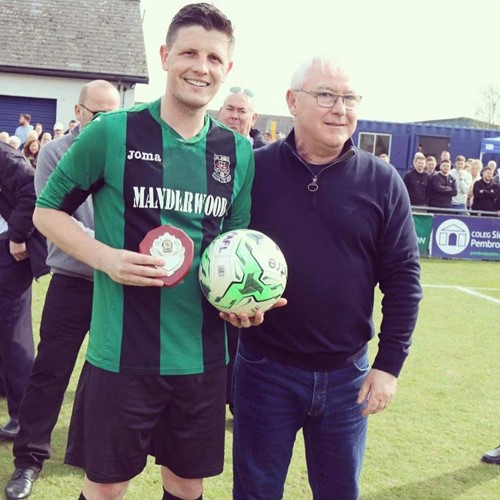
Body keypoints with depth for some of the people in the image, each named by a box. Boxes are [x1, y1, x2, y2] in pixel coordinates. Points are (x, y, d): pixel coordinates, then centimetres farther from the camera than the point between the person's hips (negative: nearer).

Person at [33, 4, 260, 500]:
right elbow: (47, 210, 1)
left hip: (203, 358, 4)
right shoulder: (111, 132, -7)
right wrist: (106, 258, -16)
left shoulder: (238, 151, 4)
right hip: (121, 355, -3)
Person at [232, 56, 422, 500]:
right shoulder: (254, 170, -6)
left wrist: (390, 363, -3)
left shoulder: (382, 182, -3)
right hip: (265, 367, -1)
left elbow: (403, 277, -1)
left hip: (347, 374, 2)